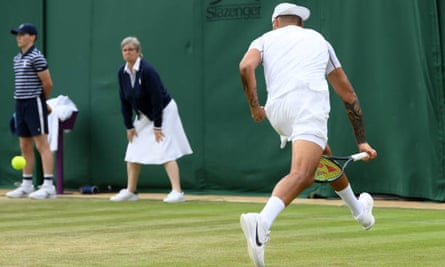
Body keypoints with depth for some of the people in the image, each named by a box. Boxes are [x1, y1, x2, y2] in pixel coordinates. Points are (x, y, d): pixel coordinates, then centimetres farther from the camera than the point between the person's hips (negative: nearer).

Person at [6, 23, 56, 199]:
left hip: (34, 104, -9)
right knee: (25, 147, 12)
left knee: (42, 145, -9)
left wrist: (41, 100, 4)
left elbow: (48, 84, -10)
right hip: (20, 104, 9)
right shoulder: (17, 58, 15)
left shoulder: (36, 58, -11)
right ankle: (26, 186, 18)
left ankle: (48, 186, -12)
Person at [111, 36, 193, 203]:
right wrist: (129, 126, 0)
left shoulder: (147, 70, -25)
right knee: (133, 152, 7)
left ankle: (177, 192, -17)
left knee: (165, 152, -15)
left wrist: (157, 126, -21)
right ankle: (130, 191, 16)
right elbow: (124, 102, 2)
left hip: (163, 112, -7)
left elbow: (157, 99, -23)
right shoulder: (122, 73, -4)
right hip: (144, 115, 8)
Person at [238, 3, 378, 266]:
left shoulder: (265, 39, 25)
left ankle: (359, 210, 48)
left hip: (277, 109, 3)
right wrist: (362, 141, 35)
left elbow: (246, 66, -1)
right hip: (310, 103, -3)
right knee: (301, 174, -20)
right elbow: (348, 94, 32)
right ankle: (262, 222, -46)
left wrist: (254, 106, 10)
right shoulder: (319, 39, 31)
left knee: (323, 157, 28)